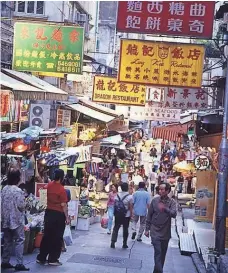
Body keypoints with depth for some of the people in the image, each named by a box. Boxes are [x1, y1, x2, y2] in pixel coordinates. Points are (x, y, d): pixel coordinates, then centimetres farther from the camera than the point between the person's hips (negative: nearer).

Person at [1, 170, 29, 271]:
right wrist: (24, 204, 3)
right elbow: (21, 206, -17)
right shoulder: (18, 191, -16)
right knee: (19, 241, -1)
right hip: (16, 220, -7)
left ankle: (5, 262, 18)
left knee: (7, 241, 14)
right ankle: (19, 264, -3)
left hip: (6, 219, 7)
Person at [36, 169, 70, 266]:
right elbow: (63, 205, -15)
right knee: (57, 237, 4)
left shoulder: (49, 186, 1)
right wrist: (67, 217, -10)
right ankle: (53, 259, 8)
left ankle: (41, 258, 17)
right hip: (58, 214, -6)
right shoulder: (61, 189, -17)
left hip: (48, 213, 6)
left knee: (47, 236, 14)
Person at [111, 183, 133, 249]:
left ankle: (113, 242, 2)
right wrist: (131, 215, -2)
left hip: (117, 215, 3)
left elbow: (114, 205, 4)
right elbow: (130, 207, -12)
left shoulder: (117, 195, 1)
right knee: (125, 229, 8)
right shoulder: (129, 197, -12)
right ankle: (124, 244, 13)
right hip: (126, 216, -3)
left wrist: (115, 213, 12)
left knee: (116, 228, 9)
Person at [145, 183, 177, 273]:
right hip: (155, 231, -1)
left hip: (166, 232, 1)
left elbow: (174, 214, -23)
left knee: (163, 254, 13)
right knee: (158, 252, -12)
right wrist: (147, 229, 3)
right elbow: (149, 215, 4)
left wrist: (165, 209, -40)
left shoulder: (171, 202, -6)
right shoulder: (154, 200, -3)